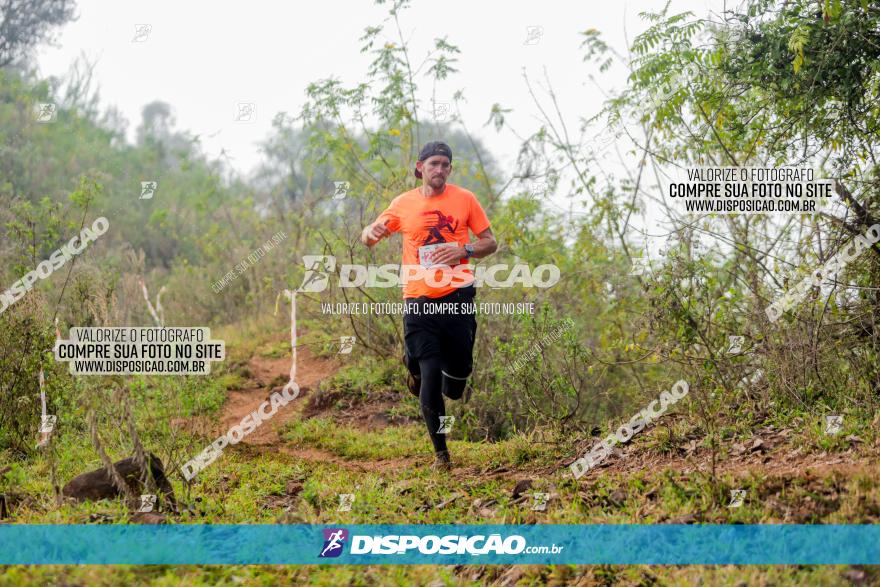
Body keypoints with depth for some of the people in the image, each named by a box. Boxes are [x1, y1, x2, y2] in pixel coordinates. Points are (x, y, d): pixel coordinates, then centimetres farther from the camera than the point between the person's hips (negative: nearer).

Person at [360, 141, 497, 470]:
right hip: (419, 301, -1)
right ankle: (440, 452, 11)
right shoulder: (404, 204, 6)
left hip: (457, 297, 1)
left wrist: (463, 251, -13)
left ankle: (419, 372, 41)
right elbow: (368, 237, 14)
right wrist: (371, 233, -11)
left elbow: (490, 243, 8)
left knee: (457, 380, 4)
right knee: (429, 376, -7)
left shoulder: (464, 199, 4)